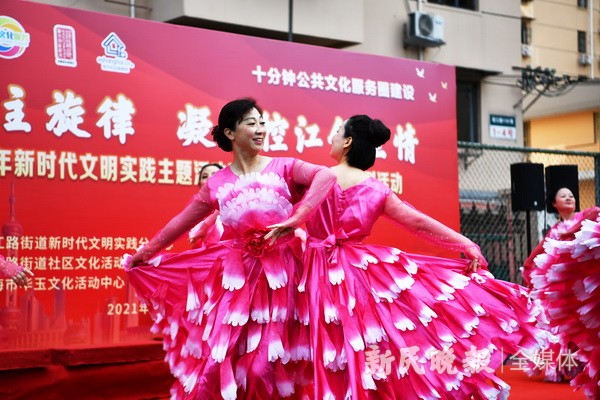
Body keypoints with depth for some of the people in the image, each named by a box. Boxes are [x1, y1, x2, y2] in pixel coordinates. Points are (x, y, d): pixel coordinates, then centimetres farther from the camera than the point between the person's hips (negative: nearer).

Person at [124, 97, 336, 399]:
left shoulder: (282, 167, 1)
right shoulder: (216, 184, 7)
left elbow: (326, 175, -16)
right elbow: (180, 222, 18)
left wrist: (293, 221, -26)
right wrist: (144, 254, 25)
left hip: (281, 272, -2)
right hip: (238, 273, 2)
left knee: (269, 361, -1)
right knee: (219, 356, -2)